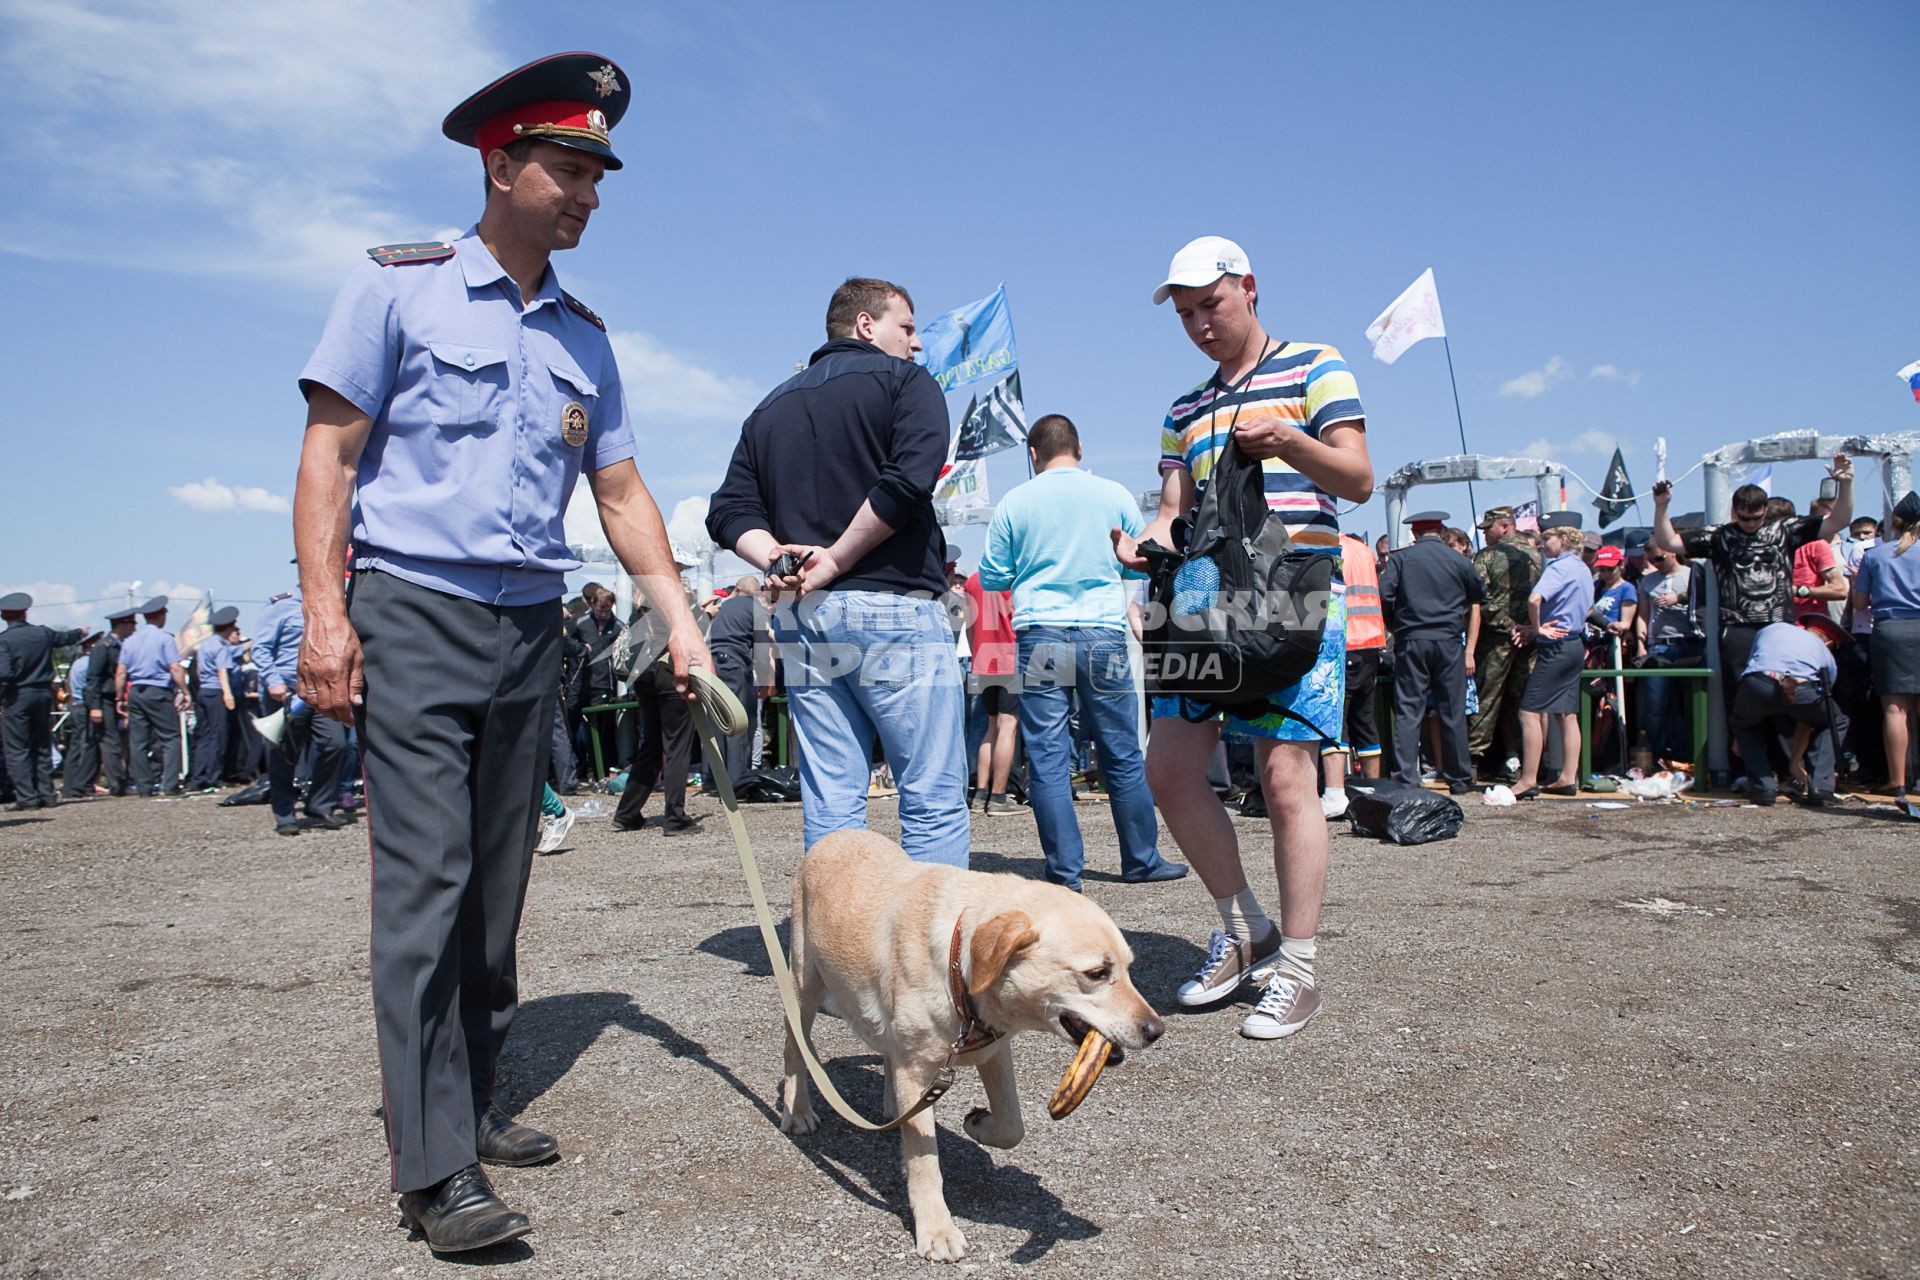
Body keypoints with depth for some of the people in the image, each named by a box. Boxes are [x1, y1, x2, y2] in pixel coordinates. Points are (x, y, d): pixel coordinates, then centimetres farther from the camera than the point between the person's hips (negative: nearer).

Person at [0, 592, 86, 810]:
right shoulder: (42, 633, 3)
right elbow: (64, 637, 26)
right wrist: (81, 632, 46)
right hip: (43, 693, 5)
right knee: (42, 748, 12)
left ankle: (27, 796, -3)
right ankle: (46, 794, 13)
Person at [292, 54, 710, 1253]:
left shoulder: (585, 335, 14)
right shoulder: (400, 284, 1)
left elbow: (621, 489, 14)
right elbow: (331, 449, -3)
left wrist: (679, 613, 4)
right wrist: (326, 612, -11)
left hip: (532, 628, 5)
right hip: (415, 614, -5)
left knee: (498, 887, 9)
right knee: (425, 886, -9)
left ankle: (474, 1102, 22)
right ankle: (437, 1168, -3)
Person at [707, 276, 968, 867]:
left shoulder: (771, 407, 21)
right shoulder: (904, 381, 3)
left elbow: (729, 512, 11)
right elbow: (908, 480, -15)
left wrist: (777, 559, -3)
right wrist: (837, 561, -9)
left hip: (799, 619, 6)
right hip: (891, 608, -6)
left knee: (830, 806, 7)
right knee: (934, 798, -2)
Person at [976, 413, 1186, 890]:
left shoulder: (1013, 502, 1)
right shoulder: (1115, 495, 3)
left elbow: (991, 578, 7)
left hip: (1040, 638, -1)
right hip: (1104, 635, 1)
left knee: (1047, 760, 4)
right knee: (1123, 757, 11)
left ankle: (1065, 872, 6)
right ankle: (1142, 860, 21)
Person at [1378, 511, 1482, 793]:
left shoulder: (1401, 558, 2)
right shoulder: (1460, 561, 8)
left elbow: (1383, 597, -6)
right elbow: (1475, 607, 9)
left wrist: (1395, 629, 10)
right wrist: (1470, 651, 10)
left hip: (1411, 642, -1)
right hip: (1449, 642, 1)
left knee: (1407, 711, 1)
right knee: (1452, 712, 8)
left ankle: (1405, 779, -3)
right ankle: (1459, 779, 17)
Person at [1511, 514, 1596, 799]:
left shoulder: (1559, 567, -15)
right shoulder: (1583, 569, 13)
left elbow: (1534, 598, -33)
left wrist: (1537, 628, -15)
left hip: (1555, 647, -10)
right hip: (1576, 644, 10)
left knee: (1530, 711, -8)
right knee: (1567, 714, 12)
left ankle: (1528, 781, -8)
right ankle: (1568, 779, 16)